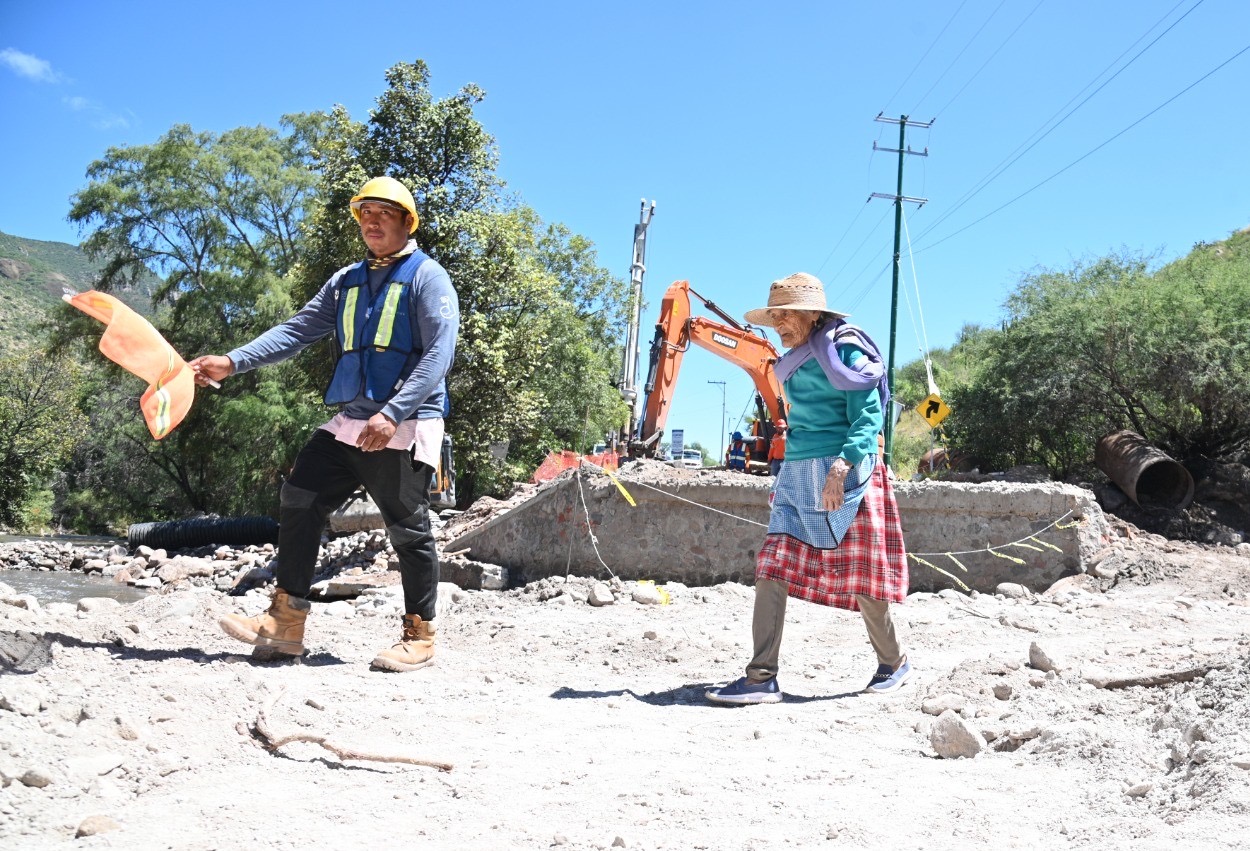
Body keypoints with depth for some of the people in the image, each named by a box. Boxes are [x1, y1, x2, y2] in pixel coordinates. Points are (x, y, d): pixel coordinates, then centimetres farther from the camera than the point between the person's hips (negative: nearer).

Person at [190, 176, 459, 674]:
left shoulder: (426, 277, -4)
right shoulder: (346, 282, 18)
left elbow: (439, 354, -15)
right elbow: (296, 331, 14)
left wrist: (392, 413, -25)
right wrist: (233, 362, 1)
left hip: (406, 427, -7)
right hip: (350, 423, 7)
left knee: (408, 531, 0)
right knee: (300, 505, 3)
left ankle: (420, 637, 13)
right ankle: (285, 623, 11)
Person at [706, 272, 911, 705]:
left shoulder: (844, 351, -8)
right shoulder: (796, 361, 16)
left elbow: (868, 418, -14)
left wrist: (841, 467, -27)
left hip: (841, 475, -8)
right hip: (797, 474, 8)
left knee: (857, 577, 2)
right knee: (771, 568, -4)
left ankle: (894, 663, 23)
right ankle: (762, 677, -4)